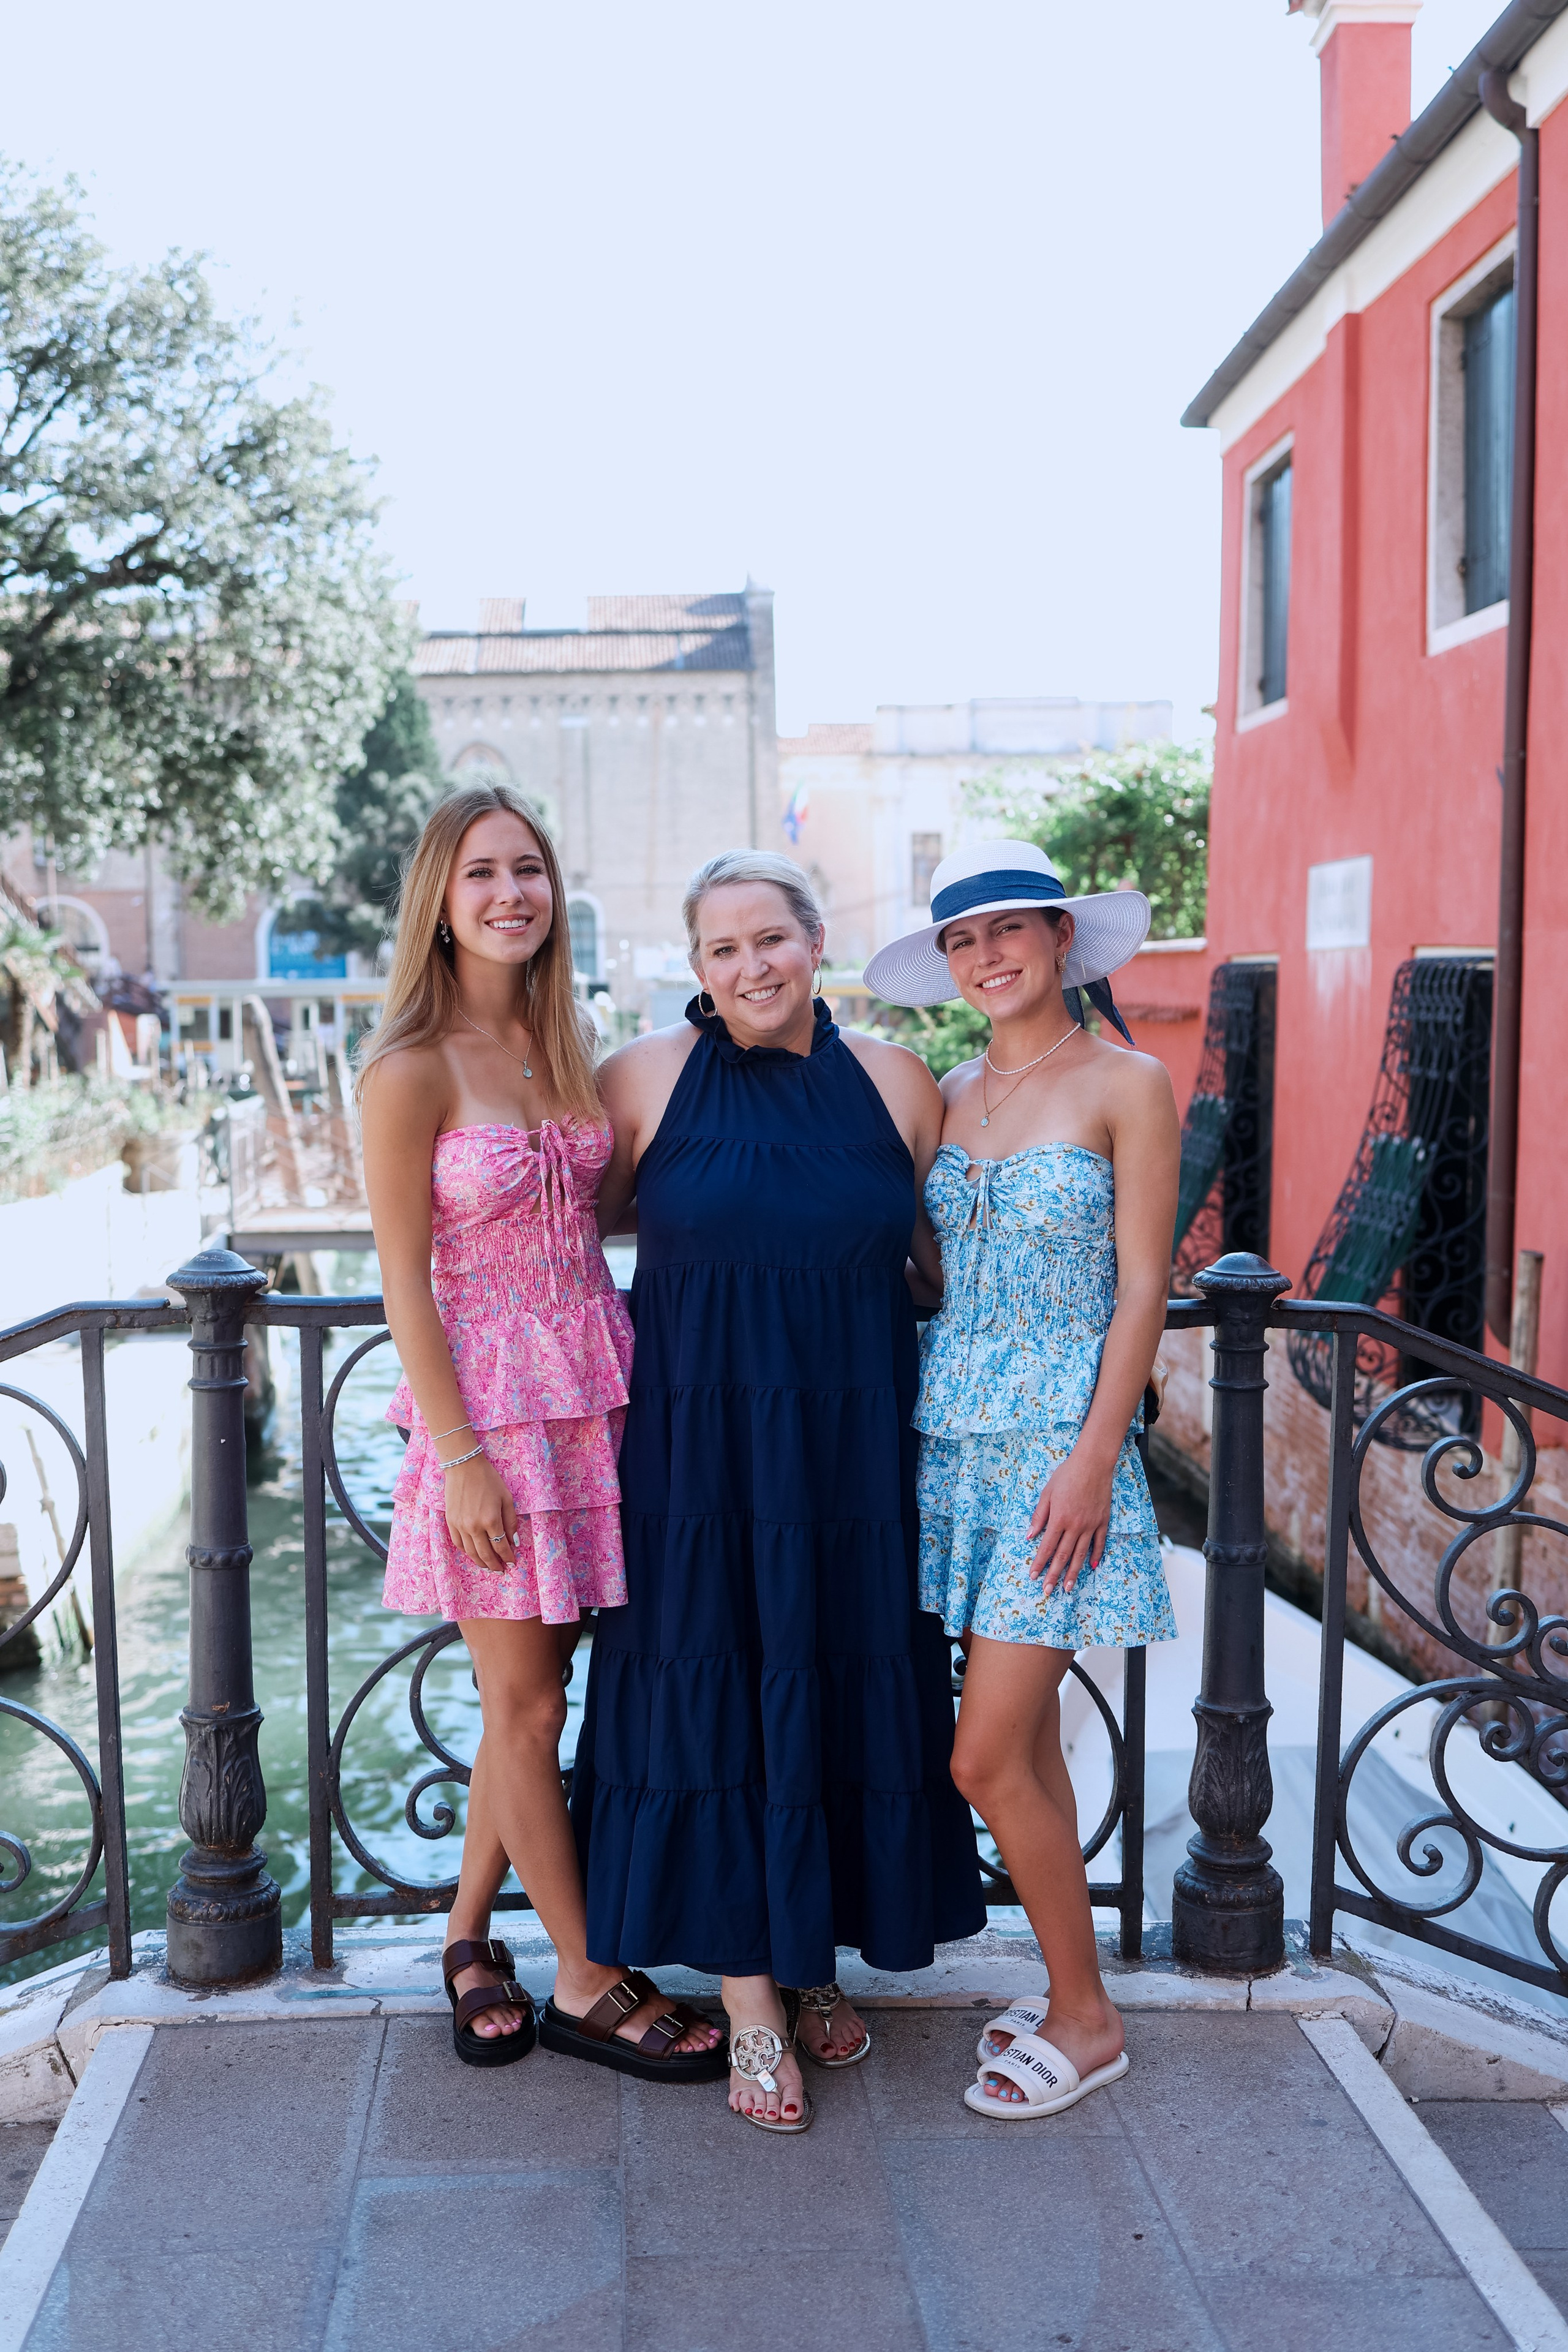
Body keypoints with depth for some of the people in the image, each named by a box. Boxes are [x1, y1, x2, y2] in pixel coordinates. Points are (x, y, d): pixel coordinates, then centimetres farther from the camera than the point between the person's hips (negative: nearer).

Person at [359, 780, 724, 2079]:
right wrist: (460, 1453, -15)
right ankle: (586, 1982, 21)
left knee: (531, 1690, 14)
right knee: (526, 1704, 6)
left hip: (593, 1381, 7)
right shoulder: (413, 1069, -12)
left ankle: (471, 1940, 32)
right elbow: (404, 1279, -12)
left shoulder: (558, 1043, 8)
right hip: (490, 1394, -6)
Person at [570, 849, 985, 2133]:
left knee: (844, 1690, 10)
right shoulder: (647, 1079, -2)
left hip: (854, 1451, 2)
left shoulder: (894, 1082, 3)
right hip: (699, 1446, -2)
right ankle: (750, 1992, 19)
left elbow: (950, 1253, 11)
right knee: (715, 1698, 4)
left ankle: (817, 1955, 32)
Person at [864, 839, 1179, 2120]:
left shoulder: (1127, 1085, -6)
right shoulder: (948, 1096, 10)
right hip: (956, 1436, 6)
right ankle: (1074, 1991, 29)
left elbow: (1142, 1287, -9)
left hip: (1061, 1442, -5)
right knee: (1026, 1735, 13)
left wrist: (1094, 1457, -14)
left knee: (990, 1759, -5)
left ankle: (1086, 2020, 14)